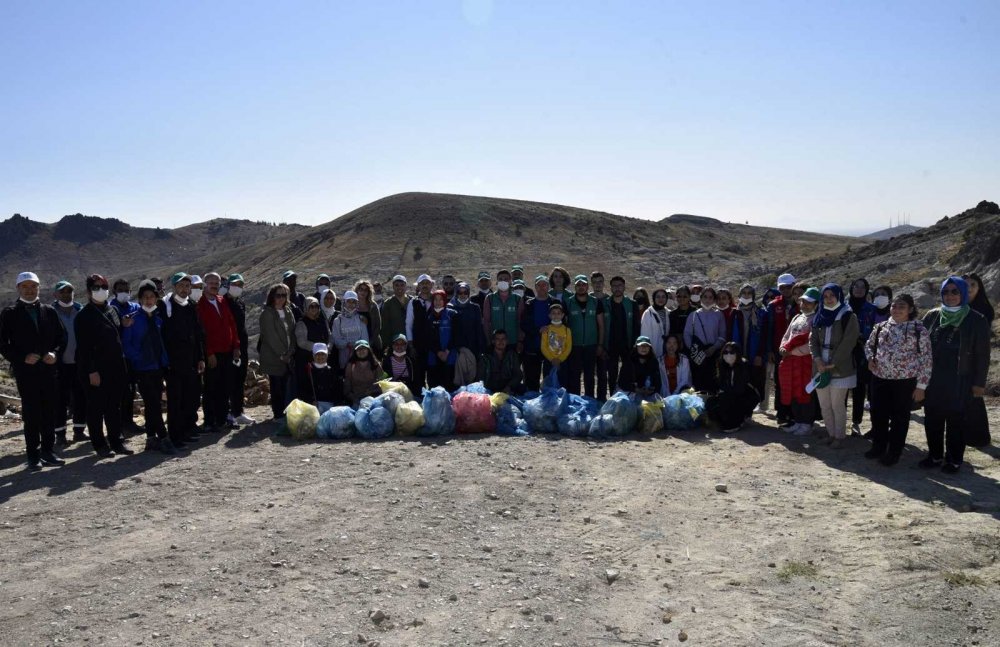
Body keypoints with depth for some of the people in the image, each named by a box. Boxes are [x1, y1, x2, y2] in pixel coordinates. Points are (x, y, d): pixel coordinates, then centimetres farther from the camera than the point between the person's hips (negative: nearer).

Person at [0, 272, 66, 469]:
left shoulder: (49, 311, 10)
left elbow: (61, 337, 13)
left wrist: (55, 353, -6)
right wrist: (22, 358, -13)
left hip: (49, 370, 3)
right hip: (25, 371, -3)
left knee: (49, 413, 7)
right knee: (31, 414, 0)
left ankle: (48, 451, 17)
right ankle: (33, 455, 7)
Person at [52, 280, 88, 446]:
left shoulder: (80, 310, 7)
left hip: (79, 362, 4)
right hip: (60, 364, -4)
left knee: (81, 398, 8)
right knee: (60, 400, 2)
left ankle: (79, 431, 18)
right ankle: (60, 435, 8)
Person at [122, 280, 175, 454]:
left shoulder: (158, 319, 10)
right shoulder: (133, 319, -6)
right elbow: (125, 344, -6)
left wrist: (164, 361, 6)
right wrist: (137, 358, -14)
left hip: (158, 368, 6)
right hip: (142, 369, -6)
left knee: (154, 404, 10)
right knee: (153, 404, -8)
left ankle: (151, 439, 18)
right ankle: (163, 439, -7)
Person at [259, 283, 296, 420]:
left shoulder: (288, 312, 14)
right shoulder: (267, 314, -6)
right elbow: (270, 336, -11)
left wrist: (290, 352, 1)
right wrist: (282, 354, -11)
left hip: (288, 357, 5)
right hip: (273, 358, -5)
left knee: (286, 385, 2)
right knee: (277, 386, -3)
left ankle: (283, 411, 11)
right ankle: (278, 413, 4)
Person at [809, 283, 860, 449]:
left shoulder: (848, 317, -6)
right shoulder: (819, 317, 11)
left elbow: (847, 343, -12)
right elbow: (813, 340, 8)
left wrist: (832, 364, -15)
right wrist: (817, 359, -9)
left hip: (840, 368, -5)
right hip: (821, 367, 5)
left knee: (837, 405, -1)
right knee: (824, 405, 10)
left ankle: (839, 436, 12)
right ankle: (832, 434, 23)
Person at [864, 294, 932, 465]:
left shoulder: (918, 329, -7)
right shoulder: (880, 327, 6)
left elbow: (926, 359, -6)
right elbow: (869, 344, 22)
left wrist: (921, 386, -9)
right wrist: (870, 358, -1)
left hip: (905, 381, -4)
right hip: (880, 378, 4)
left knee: (899, 418, 7)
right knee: (878, 414, 11)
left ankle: (894, 453, 21)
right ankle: (878, 447, 29)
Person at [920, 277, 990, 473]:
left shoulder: (976, 320, -4)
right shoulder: (932, 317, 5)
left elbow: (982, 354, -3)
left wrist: (979, 382, -6)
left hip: (960, 382, -3)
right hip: (933, 380, 4)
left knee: (955, 421, 4)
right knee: (932, 420, 10)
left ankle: (954, 460, 18)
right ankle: (935, 455, 25)